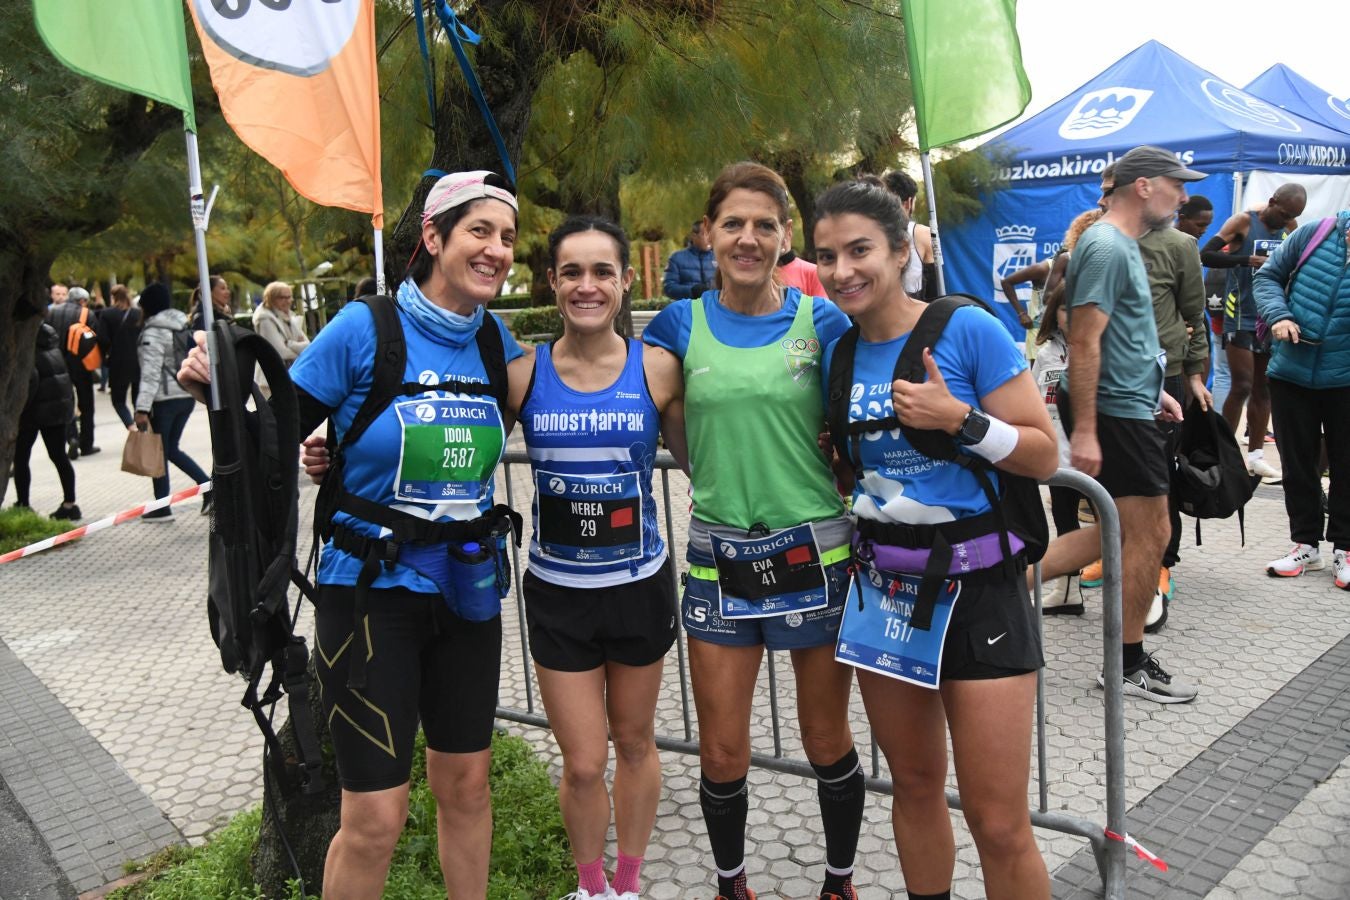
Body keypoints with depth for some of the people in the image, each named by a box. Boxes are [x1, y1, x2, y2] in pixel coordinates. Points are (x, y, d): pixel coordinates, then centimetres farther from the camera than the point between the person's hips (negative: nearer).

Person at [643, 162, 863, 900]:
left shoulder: (821, 319, -3)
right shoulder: (681, 325, 0)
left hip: (817, 554, -1)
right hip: (719, 561, 1)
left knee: (827, 741, 14)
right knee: (722, 754, 10)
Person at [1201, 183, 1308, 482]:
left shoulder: (1291, 228, 8)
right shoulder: (1243, 222, -7)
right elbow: (1206, 255, -15)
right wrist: (1248, 259, -24)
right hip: (1242, 319, -6)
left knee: (1264, 389, 8)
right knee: (1241, 386, -9)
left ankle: (1256, 455, 14)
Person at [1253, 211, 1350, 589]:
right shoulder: (1312, 235, -5)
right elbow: (1267, 276, 5)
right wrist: (1278, 315, -13)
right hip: (1291, 373, 2)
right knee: (1297, 463, 11)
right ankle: (1305, 543, 26)